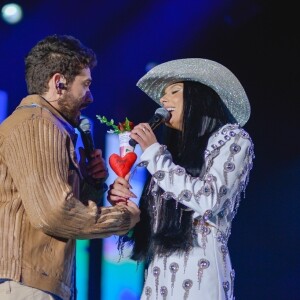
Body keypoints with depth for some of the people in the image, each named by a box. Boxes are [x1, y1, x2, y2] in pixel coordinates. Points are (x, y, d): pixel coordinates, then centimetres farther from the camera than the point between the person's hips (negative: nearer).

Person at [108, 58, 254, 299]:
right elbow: (154, 217, 15)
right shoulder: (173, 148, 18)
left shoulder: (233, 139, 3)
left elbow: (208, 200, -13)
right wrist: (123, 200, -4)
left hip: (198, 272, -5)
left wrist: (154, 153, -6)